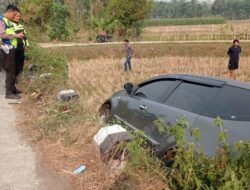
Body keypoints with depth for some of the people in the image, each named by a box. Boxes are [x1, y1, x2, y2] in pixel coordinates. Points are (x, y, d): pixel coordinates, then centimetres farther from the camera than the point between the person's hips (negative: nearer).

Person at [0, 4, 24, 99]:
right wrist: (16, 35, -20)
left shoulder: (8, 21, 17)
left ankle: (12, 88, 27)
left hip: (12, 48, 9)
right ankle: (9, 93, -4)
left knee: (12, 69, 16)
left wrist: (18, 35, 7)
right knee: (10, 70, -8)